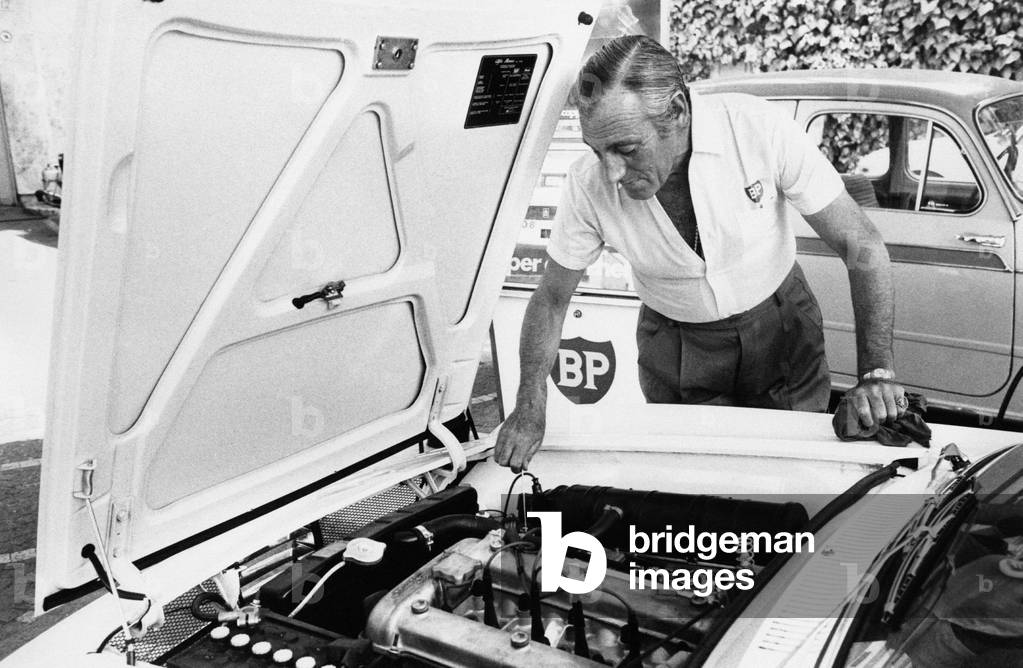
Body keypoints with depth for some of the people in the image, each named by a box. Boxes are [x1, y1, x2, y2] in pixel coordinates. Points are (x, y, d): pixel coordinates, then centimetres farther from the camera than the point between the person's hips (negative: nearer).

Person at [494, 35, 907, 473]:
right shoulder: (589, 185, -25)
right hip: (675, 347, 1)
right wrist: (530, 408, -16)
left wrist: (877, 373, -29)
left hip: (780, 323, 0)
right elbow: (551, 299, -9)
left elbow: (861, 246, -22)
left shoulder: (759, 128, -29)